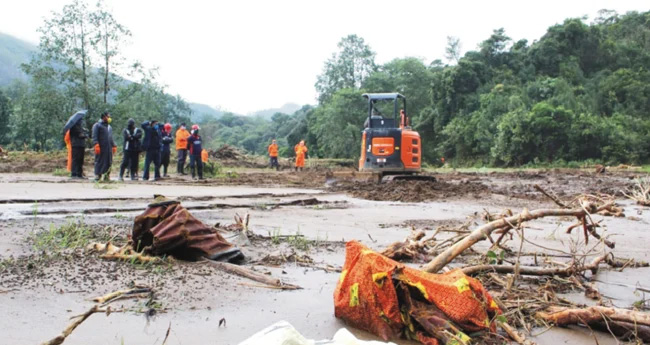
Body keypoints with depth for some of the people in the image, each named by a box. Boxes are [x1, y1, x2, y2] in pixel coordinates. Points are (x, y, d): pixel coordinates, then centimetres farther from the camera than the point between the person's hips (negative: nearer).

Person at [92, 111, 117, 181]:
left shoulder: (109, 127, 23)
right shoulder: (97, 125, 1)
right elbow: (94, 137, -8)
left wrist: (114, 146, 20)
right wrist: (96, 145, -20)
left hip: (109, 148, 7)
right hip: (101, 148, -7)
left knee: (109, 163, 5)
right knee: (99, 162, -6)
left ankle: (107, 176, 11)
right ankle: (97, 175, -3)